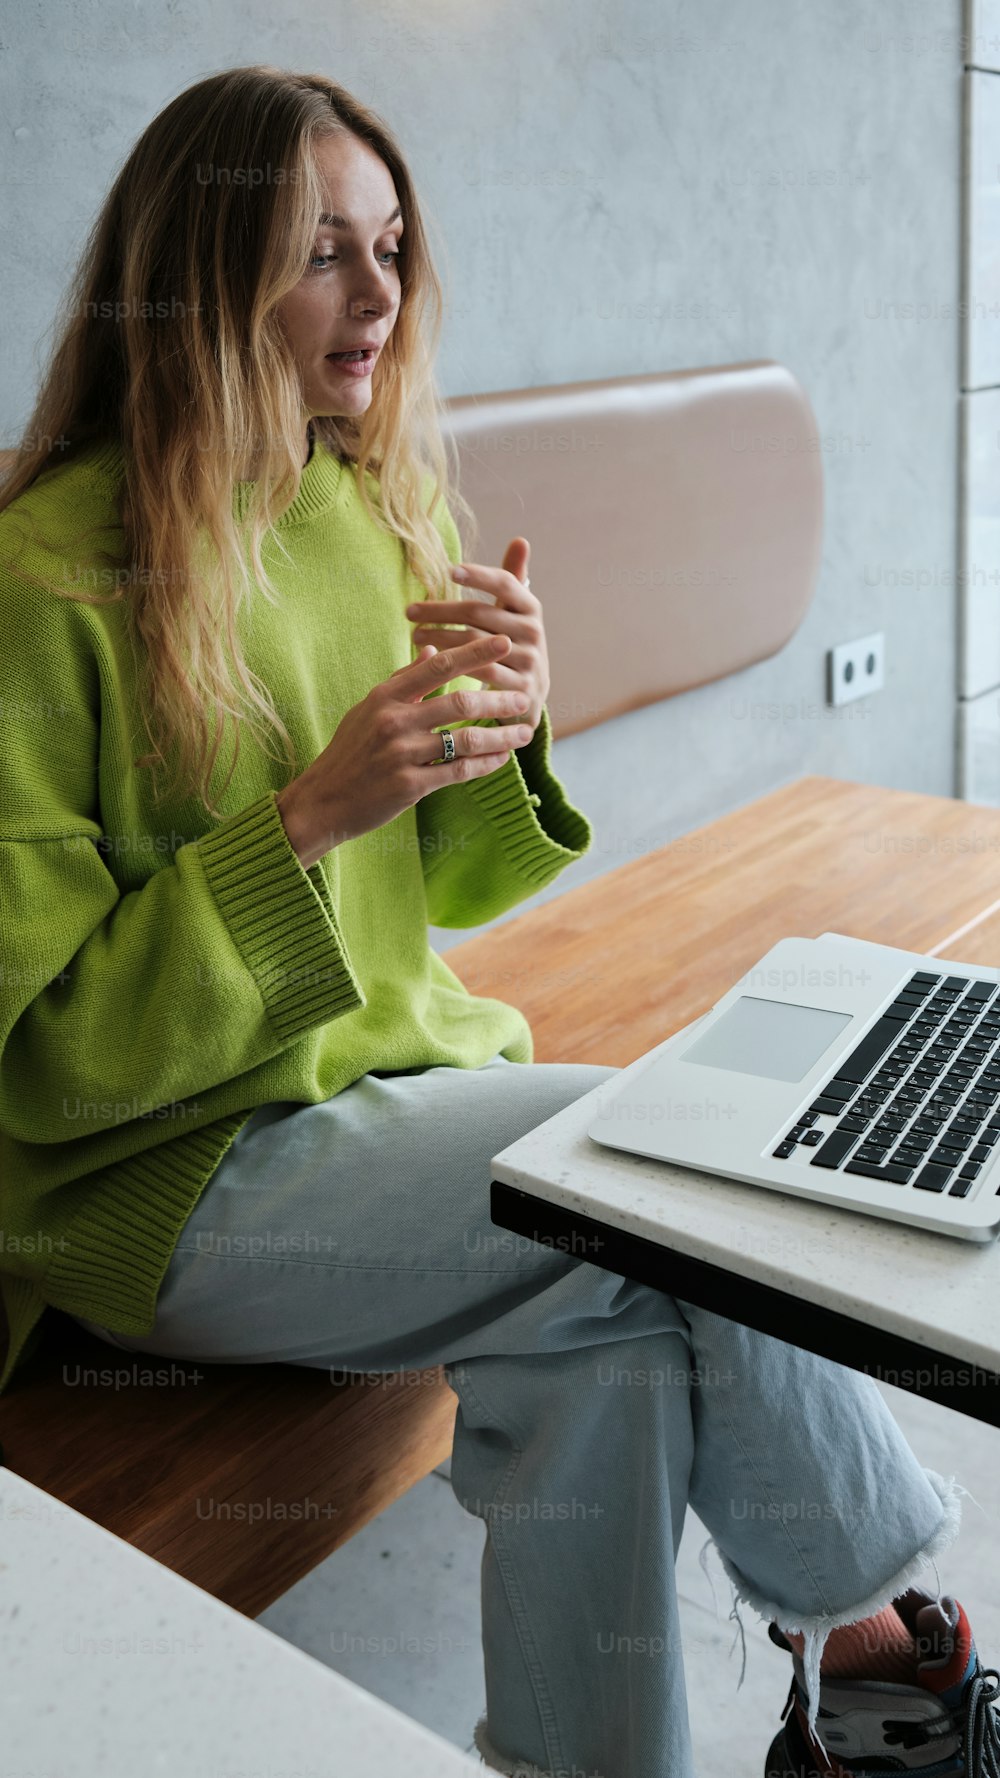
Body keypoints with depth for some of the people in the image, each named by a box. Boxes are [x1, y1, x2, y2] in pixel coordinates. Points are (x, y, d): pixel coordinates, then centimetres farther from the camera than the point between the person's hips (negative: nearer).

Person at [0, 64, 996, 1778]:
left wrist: (501, 737, -11)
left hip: (398, 1064, 6)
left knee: (612, 1323, -21)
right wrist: (310, 816, -26)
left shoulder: (380, 510, 5)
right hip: (169, 1183, -6)